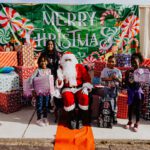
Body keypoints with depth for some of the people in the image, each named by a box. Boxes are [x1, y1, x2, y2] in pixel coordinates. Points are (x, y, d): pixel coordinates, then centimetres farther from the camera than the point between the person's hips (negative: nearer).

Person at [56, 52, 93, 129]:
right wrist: (59, 79, -17)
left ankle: (80, 119, -16)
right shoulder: (61, 68, 7)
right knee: (68, 98, -34)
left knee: (84, 97, -31)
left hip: (79, 88, 0)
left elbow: (87, 78, 3)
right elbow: (59, 84, 5)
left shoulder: (79, 67, 6)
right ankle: (72, 119, -16)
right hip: (67, 88, 0)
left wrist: (85, 88, -11)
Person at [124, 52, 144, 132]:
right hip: (131, 91, 2)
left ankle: (137, 123, 18)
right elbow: (126, 82, 0)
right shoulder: (128, 72, -1)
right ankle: (130, 122, 27)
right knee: (130, 107, 12)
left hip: (138, 91, -2)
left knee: (137, 108, 6)